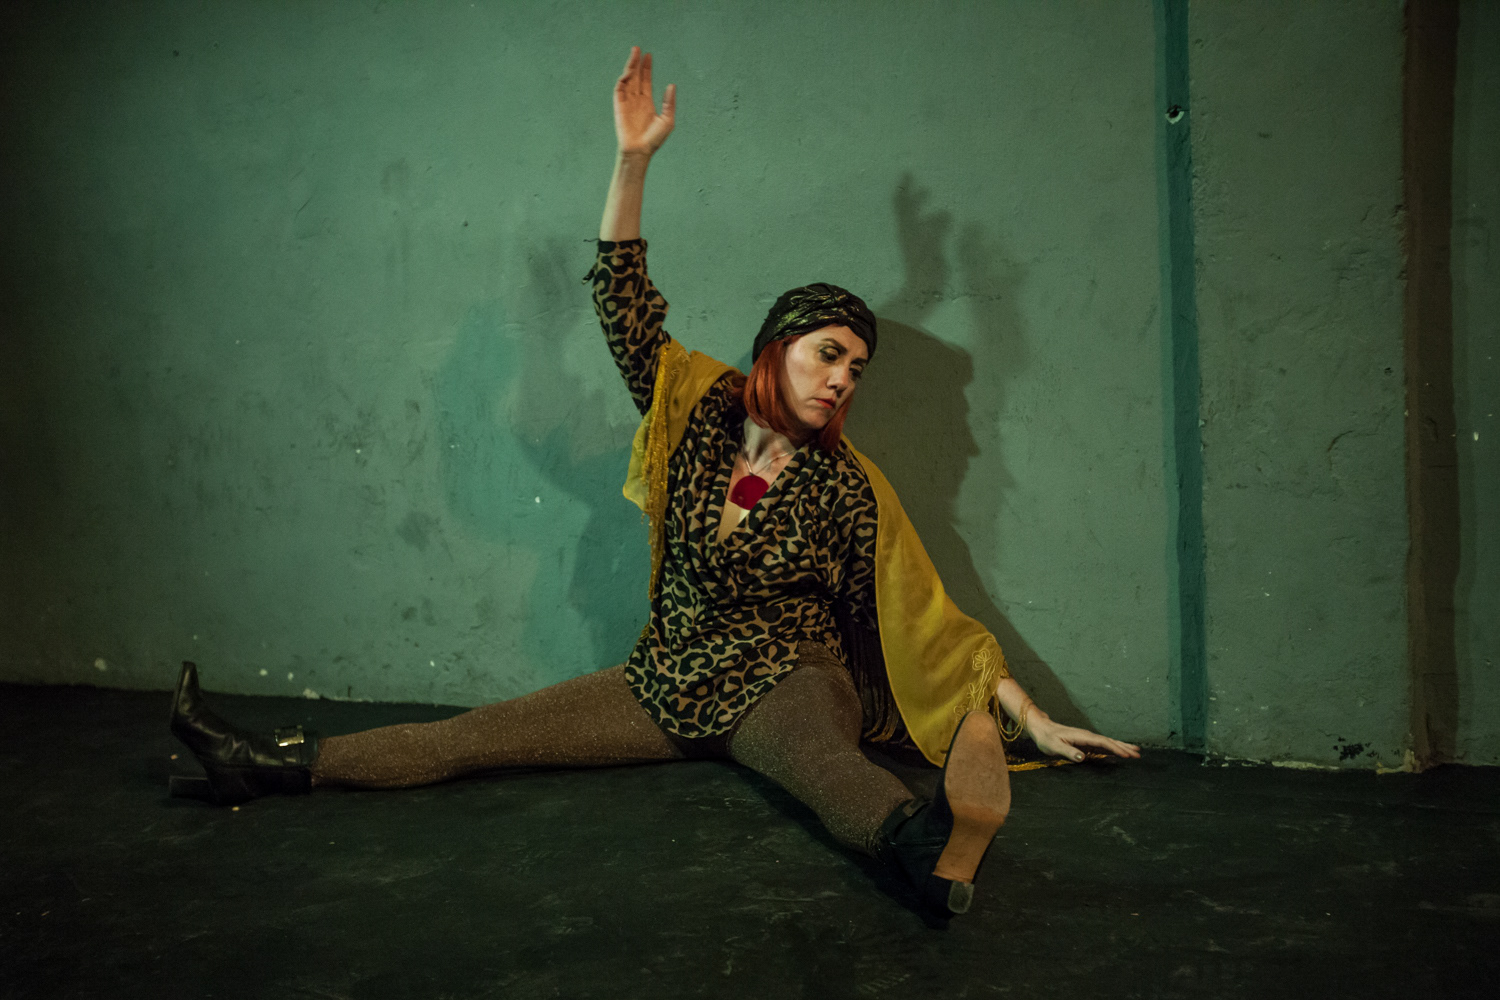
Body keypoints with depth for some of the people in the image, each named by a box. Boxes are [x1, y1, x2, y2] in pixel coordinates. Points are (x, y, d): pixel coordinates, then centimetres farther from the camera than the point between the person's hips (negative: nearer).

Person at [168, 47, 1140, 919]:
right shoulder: (700, 408, -1)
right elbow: (623, 301, -6)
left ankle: (920, 840, -72)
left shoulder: (849, 489, -6)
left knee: (821, 760, -42)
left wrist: (1032, 715, -8)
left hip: (785, 681, -4)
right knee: (474, 734, 4)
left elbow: (927, 617, -4)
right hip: (670, 679, 4)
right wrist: (634, 161, -16)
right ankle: (271, 765, 6)